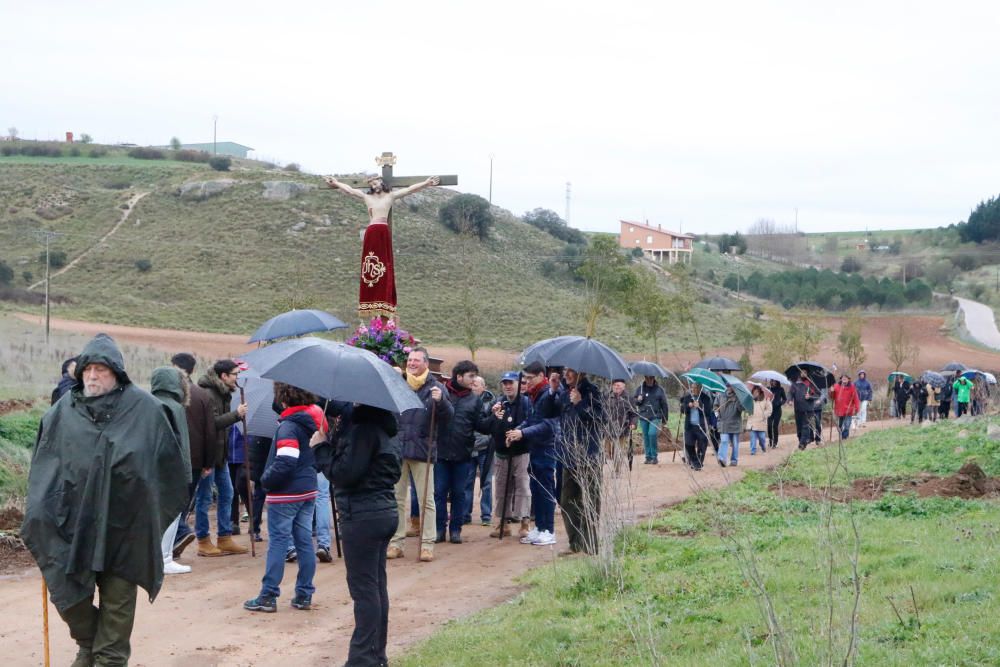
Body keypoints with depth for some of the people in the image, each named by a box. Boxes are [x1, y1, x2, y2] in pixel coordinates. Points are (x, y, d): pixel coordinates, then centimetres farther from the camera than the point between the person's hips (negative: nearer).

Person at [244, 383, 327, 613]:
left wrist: (266, 480, -14)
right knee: (304, 542, 9)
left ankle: (268, 597, 2)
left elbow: (286, 462, -25)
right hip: (308, 490, 7)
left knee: (278, 542, -2)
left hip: (285, 494, -7)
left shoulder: (288, 426, -18)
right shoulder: (314, 419, 6)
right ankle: (304, 595, 13)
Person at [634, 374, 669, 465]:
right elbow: (634, 403, 16)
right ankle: (648, 457, 15)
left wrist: (664, 419, 5)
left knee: (652, 434, -19)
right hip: (643, 417, 3)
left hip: (655, 417, -3)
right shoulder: (639, 389, 8)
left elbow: (664, 405, 6)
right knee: (646, 437, 6)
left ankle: (655, 456, -8)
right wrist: (638, 400, -8)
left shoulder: (659, 389, 3)